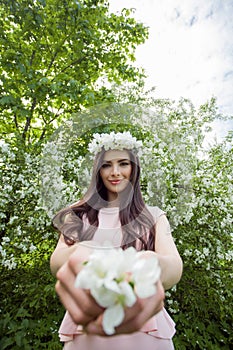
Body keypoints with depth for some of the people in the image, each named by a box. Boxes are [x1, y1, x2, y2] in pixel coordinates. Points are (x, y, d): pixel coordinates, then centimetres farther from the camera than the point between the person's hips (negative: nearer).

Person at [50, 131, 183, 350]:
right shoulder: (79, 216, 0)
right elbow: (56, 262, -15)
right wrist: (77, 255, -41)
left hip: (143, 326, 0)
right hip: (84, 325, 1)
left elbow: (175, 263, -20)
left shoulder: (154, 216, -2)